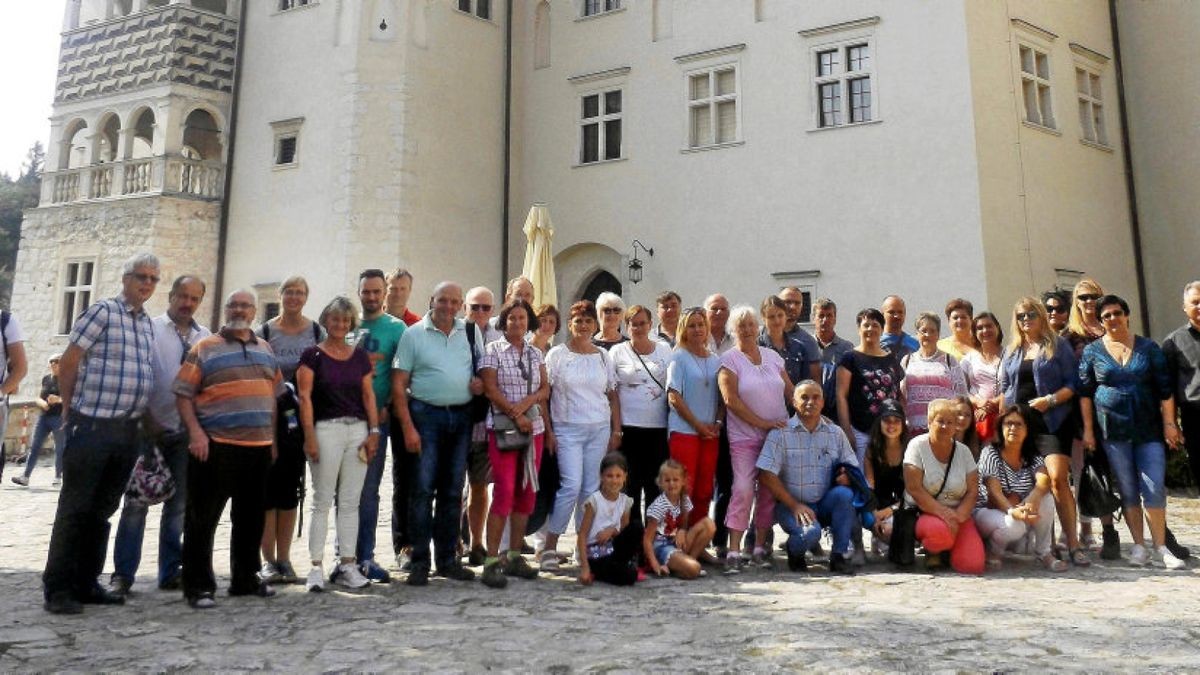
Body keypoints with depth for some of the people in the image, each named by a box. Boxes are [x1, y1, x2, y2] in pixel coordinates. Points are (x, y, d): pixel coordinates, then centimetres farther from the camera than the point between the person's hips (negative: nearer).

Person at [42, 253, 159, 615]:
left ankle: (86, 583, 22)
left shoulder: (148, 323, 15)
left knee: (102, 510, 13)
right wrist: (71, 411, -1)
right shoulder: (103, 312, -6)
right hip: (92, 428, -7)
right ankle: (58, 588, 8)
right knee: (75, 509, 0)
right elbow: (68, 364, -7)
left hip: (129, 432, 7)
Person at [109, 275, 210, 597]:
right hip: (150, 428, -3)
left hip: (186, 431, 4)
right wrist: (144, 418, -10)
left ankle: (171, 573, 19)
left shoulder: (206, 338, 9)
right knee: (137, 502, 1)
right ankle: (122, 574, 10)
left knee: (179, 504, 10)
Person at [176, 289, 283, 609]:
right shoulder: (205, 348, -1)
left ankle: (245, 579, 26)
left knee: (250, 518, 13)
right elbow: (183, 393, -5)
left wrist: (272, 438, 14)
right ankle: (198, 586, 10)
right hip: (215, 446, -5)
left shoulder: (265, 349, 15)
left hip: (258, 447, 5)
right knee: (202, 519, 1)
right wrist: (196, 432, -16)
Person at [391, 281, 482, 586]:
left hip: (461, 415, 4)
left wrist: (481, 382, -3)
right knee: (423, 489, -4)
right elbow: (398, 384, -4)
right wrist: (407, 427, -12)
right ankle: (419, 562, 5)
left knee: (452, 491, 10)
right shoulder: (414, 334, -1)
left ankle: (448, 559, 20)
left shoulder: (472, 331, 9)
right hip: (426, 414, -3)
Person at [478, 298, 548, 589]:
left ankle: (514, 555, 16)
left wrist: (527, 402, -11)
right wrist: (516, 415, -15)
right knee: (504, 492, -12)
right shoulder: (493, 350, 1)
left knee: (526, 493, 6)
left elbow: (545, 390, 9)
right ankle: (491, 561, -7)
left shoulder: (536, 353, 15)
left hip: (533, 429, 5)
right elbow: (490, 389, -8)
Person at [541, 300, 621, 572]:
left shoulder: (603, 356, 10)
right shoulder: (557, 354, 1)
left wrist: (616, 430, 6)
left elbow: (613, 396, 13)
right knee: (572, 486, -13)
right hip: (567, 429, -3)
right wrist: (548, 431, -7)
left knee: (591, 489, 5)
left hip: (599, 429, 3)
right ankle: (550, 546, -1)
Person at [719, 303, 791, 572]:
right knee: (743, 489, -14)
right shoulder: (729, 360, -3)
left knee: (769, 491, 6)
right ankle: (734, 552, -8)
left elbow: (791, 391, 16)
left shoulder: (772, 356, 12)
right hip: (744, 437, -4)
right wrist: (762, 423, -13)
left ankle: (759, 548, 16)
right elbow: (731, 400, -10)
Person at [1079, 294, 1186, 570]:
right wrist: (1088, 429, 0)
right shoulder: (1092, 351, 4)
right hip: (1113, 431, 0)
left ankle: (1161, 547, 5)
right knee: (1128, 490, 5)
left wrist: (1169, 423, -2)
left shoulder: (1149, 348, 6)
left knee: (1155, 488, -4)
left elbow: (1165, 389, 5)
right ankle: (1139, 545, 14)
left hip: (1149, 429, 0)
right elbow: (1085, 393, 4)